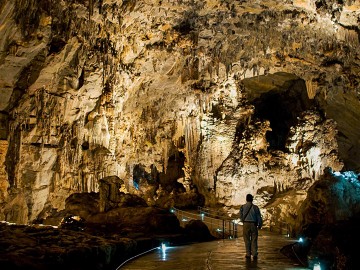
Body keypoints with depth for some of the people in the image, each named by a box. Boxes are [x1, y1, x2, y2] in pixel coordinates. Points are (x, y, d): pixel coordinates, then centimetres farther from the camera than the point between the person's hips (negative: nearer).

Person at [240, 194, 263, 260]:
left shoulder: (242, 207, -3)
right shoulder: (255, 207, -3)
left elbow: (241, 216, 3)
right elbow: (259, 217, -1)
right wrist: (259, 225, 14)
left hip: (246, 224, 0)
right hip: (254, 224, 0)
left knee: (247, 240, 9)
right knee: (254, 240, 7)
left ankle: (248, 254, 12)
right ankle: (254, 254, 1)